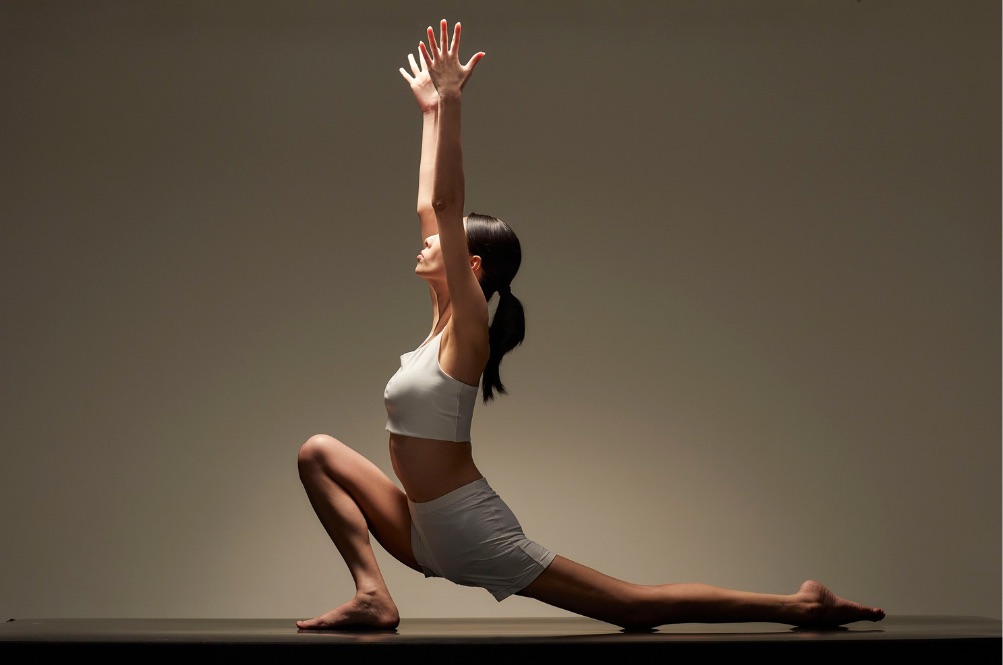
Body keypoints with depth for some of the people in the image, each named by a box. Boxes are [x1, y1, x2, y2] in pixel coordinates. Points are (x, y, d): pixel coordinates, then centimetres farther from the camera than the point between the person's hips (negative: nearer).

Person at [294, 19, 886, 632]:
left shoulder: (468, 325, -11)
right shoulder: (446, 321, 10)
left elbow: (447, 204, -21)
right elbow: (430, 205, 18)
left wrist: (451, 102, -22)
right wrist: (431, 109, 23)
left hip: (477, 535, -9)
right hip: (434, 535, 9)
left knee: (634, 607, -6)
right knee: (320, 452, 8)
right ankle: (374, 597, -2)